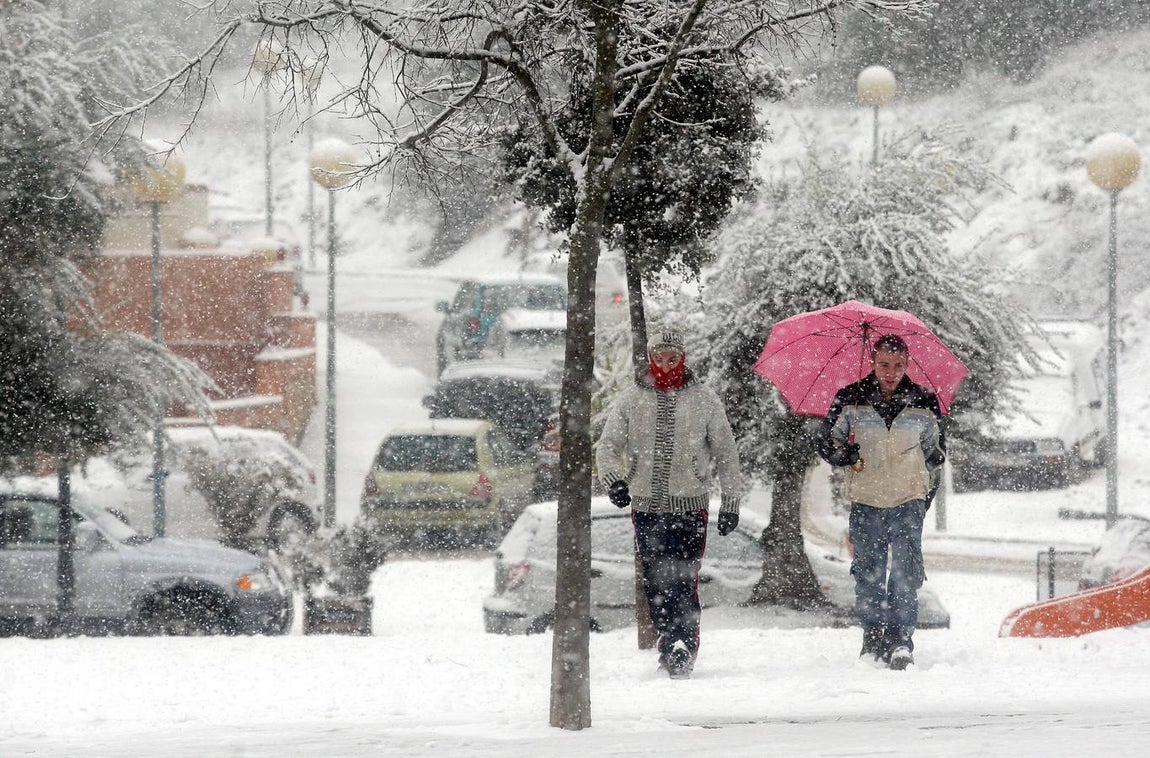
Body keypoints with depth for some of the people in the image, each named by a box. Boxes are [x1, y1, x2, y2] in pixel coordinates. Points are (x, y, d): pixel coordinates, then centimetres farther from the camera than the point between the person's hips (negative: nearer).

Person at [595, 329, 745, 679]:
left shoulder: (703, 400, 5)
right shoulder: (630, 399, 7)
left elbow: (726, 453, 11)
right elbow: (608, 445, 6)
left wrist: (731, 502, 8)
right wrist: (613, 478, -14)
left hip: (689, 507, -2)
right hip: (646, 505, 2)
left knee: (683, 582, -12)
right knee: (654, 583, 3)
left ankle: (682, 650, -11)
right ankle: (669, 638, 20)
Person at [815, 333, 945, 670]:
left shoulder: (924, 403, 3)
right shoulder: (850, 400, 0)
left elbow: (936, 452, 15)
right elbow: (825, 440, 10)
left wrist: (925, 496, 13)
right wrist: (844, 454, -10)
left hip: (908, 502, -1)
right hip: (865, 502, 1)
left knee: (906, 572, -9)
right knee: (868, 572, 5)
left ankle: (901, 639, -6)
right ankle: (873, 636, 18)